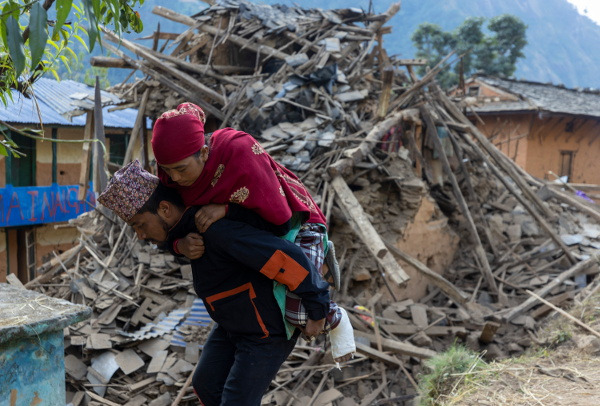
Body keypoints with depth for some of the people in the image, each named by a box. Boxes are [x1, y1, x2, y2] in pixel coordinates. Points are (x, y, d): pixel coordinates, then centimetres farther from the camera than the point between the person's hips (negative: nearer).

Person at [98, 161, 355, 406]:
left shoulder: (218, 229, -36)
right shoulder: (190, 224, -6)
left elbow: (289, 258, -39)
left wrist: (319, 310, -28)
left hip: (268, 330, -9)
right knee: (207, 384, 19)